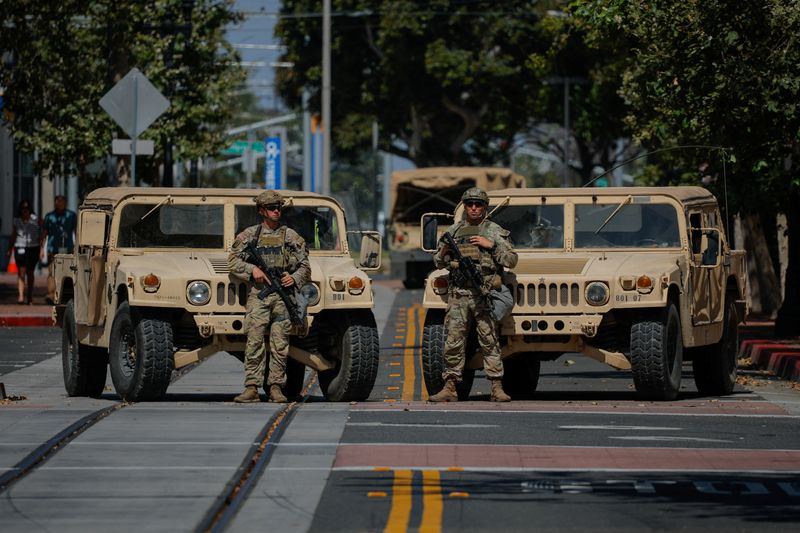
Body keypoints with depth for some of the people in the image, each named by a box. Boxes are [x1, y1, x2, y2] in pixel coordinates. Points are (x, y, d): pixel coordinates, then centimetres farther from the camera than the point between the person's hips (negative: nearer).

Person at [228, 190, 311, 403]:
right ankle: (252, 388, -11)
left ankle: (276, 387, 3)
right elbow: (233, 261, 8)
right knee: (254, 343, -9)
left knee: (280, 345, -2)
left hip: (283, 295, 1)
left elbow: (305, 266, 13)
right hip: (258, 294, -1)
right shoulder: (249, 235, 10)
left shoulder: (291, 236, 11)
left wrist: (294, 278, -7)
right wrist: (252, 269, -8)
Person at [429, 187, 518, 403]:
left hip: (484, 293, -3)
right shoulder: (454, 231, 16)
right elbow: (438, 263, 20)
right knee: (453, 342, -1)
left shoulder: (495, 231, 8)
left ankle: (497, 387, -3)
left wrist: (491, 245, -10)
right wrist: (444, 251, -1)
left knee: (489, 341, -4)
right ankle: (450, 387, 1)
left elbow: (511, 260, 1)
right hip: (458, 294, 3)